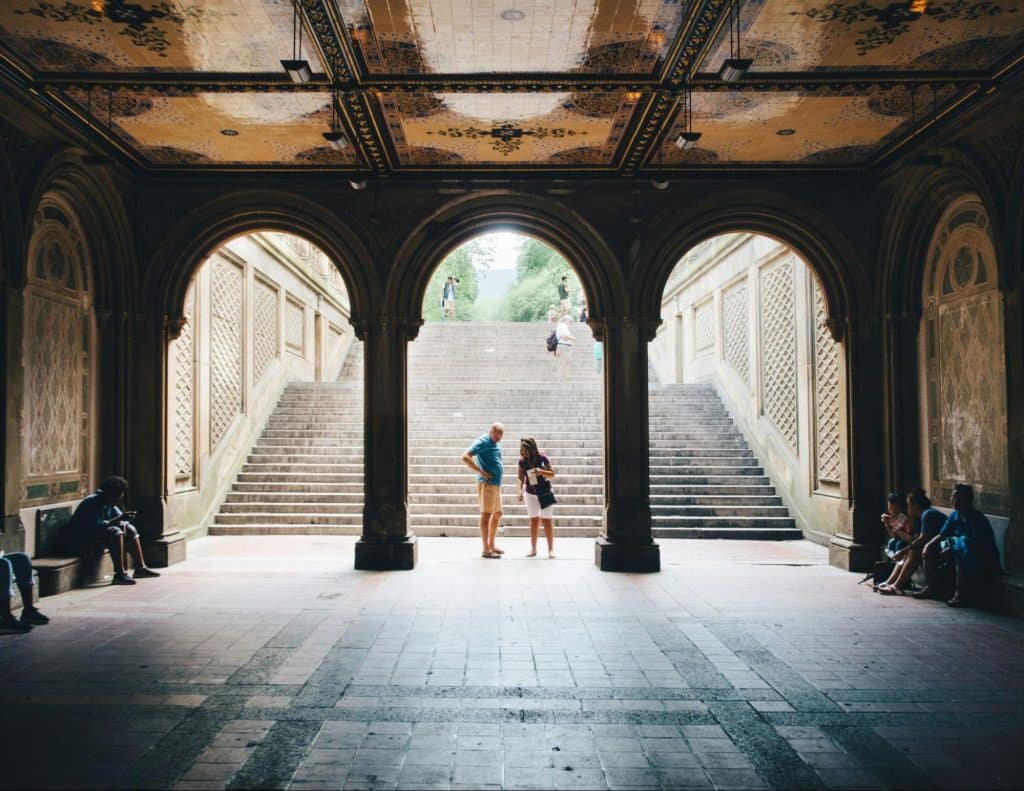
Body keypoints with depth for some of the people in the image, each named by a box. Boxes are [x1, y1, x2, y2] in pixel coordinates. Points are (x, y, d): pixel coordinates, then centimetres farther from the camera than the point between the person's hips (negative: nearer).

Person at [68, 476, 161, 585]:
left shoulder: (109, 503, 1)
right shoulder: (92, 503, -26)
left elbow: (119, 515, 10)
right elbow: (98, 526, -35)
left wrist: (123, 523, -12)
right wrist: (119, 519, -35)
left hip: (98, 531, 10)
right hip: (84, 537, -10)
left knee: (130, 530, 6)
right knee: (115, 532, -30)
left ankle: (140, 568, 8)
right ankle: (120, 574, -33)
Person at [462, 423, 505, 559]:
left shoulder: (495, 444, 14)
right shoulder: (483, 442, -12)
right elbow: (465, 457, -22)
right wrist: (481, 472, -21)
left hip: (496, 484, 9)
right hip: (487, 483, -9)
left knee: (497, 514, 15)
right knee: (486, 515, -5)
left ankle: (491, 545, 26)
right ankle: (486, 550, -1)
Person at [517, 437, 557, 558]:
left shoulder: (542, 458, -18)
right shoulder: (522, 461, -11)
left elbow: (552, 474, -12)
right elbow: (521, 478, -7)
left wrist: (542, 472, -31)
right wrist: (520, 492, -21)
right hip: (530, 493, 2)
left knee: (547, 520, 0)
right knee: (534, 521, 9)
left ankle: (551, 549, 6)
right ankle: (533, 549, 16)